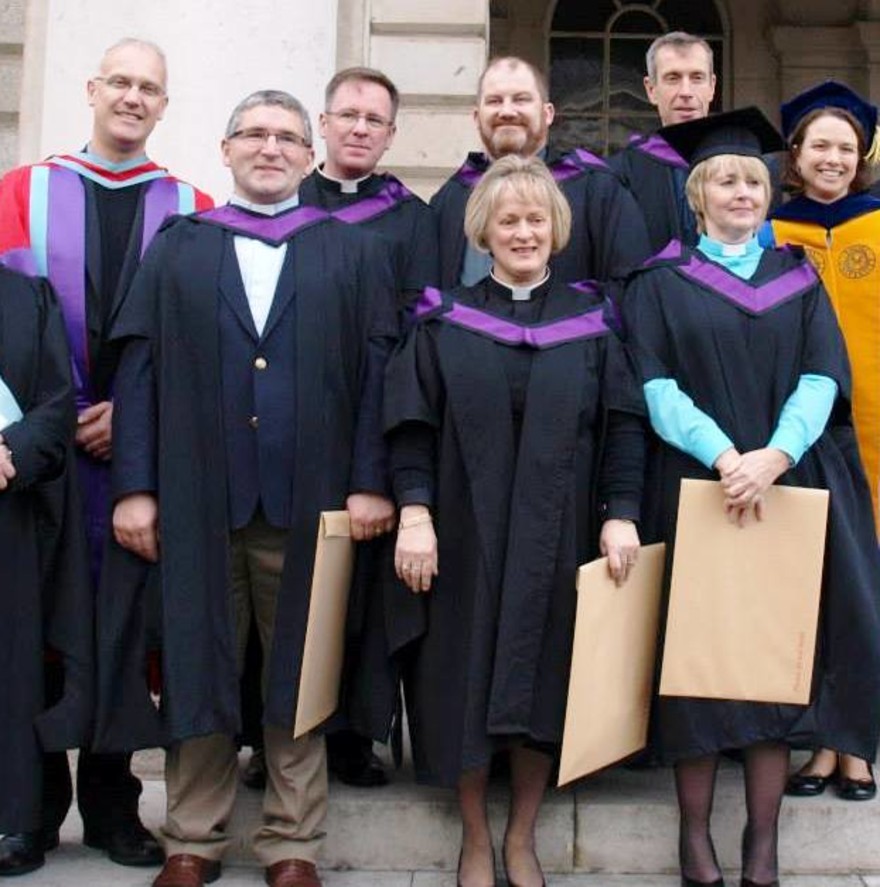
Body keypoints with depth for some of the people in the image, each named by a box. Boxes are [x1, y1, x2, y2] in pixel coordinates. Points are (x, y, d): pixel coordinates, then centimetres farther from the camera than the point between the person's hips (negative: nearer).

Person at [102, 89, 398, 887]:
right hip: (195, 498, 1)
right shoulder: (177, 250, 12)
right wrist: (134, 486, -4)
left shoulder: (355, 254, 10)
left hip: (308, 501, -1)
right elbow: (139, 370, 5)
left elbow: (378, 372, 2)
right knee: (196, 667, 7)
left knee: (298, 672, 6)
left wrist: (370, 482, -8)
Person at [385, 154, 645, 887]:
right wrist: (414, 514, -12)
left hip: (556, 535, 1)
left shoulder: (589, 319, 5)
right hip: (465, 532, -1)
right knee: (467, 680, 5)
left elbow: (622, 424, 2)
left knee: (544, 683, 6)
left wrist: (622, 514, -8)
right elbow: (411, 423, -2)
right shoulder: (445, 319, 2)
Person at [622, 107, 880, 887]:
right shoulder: (661, 281, 6)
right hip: (693, 490, -2)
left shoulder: (797, 278, 13)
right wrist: (721, 453, -22)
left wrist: (777, 452, -19)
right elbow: (654, 385, -5)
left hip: (790, 489, 2)